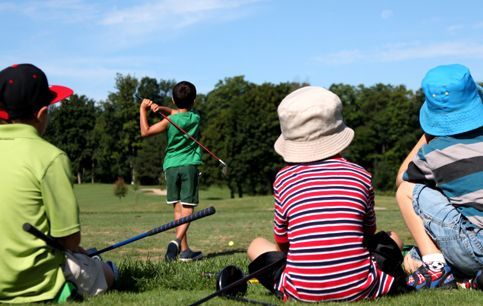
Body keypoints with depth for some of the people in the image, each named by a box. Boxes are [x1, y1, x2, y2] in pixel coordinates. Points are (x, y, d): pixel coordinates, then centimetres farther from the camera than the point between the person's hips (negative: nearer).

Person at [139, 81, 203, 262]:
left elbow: (145, 132, -2)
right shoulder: (195, 118, 4)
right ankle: (177, 240, -26)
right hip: (189, 165, -1)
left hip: (171, 166, 1)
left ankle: (184, 249, 6)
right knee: (187, 208, -4)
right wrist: (160, 108, 1)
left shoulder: (169, 121, -4)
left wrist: (143, 109, 5)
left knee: (178, 208, 6)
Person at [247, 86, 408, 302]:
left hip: (300, 291, -1)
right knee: (392, 238, 29)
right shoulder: (361, 176, 1)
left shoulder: (284, 179, 0)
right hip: (358, 289, 1)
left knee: (257, 245, 24)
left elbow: (282, 243, 10)